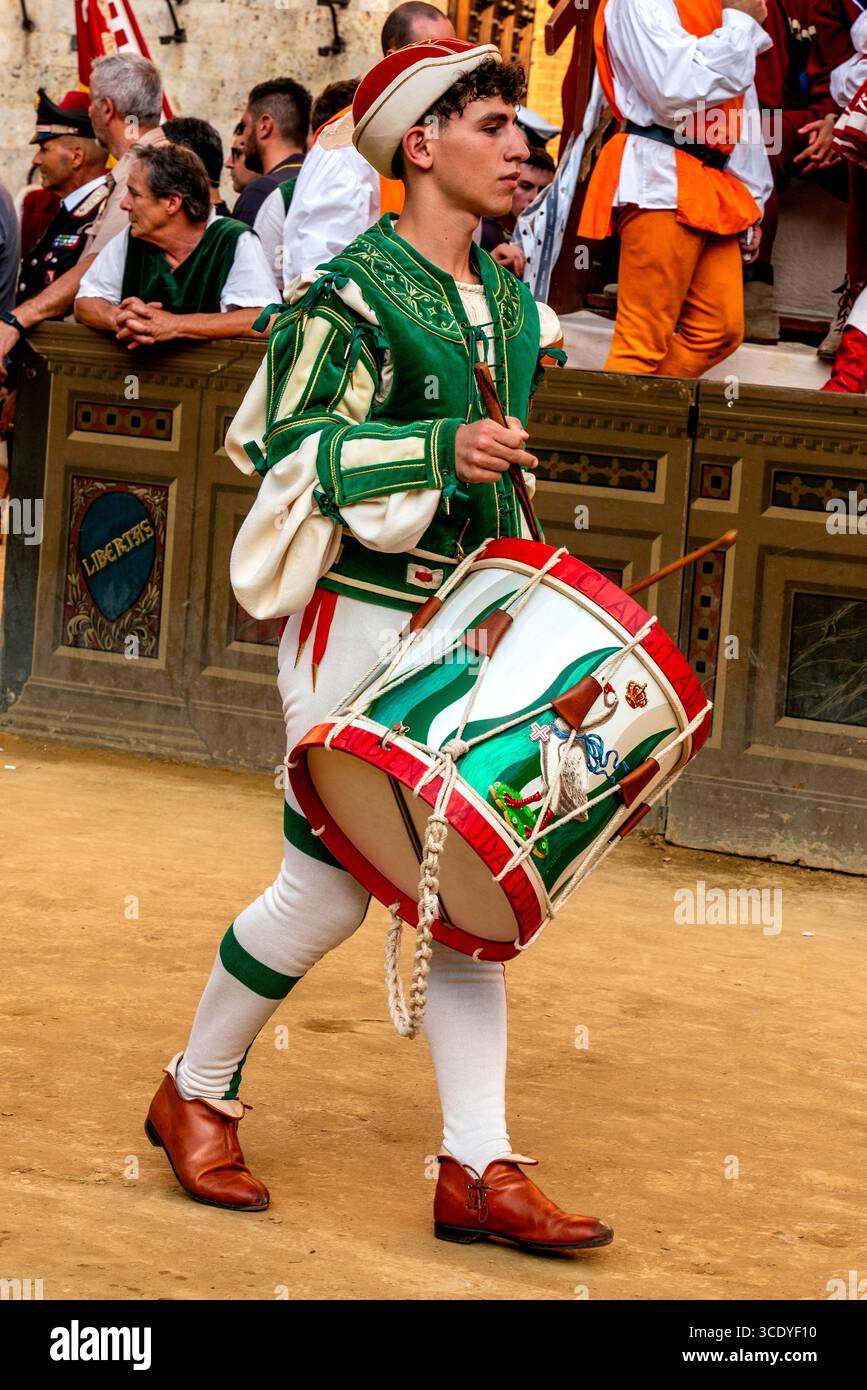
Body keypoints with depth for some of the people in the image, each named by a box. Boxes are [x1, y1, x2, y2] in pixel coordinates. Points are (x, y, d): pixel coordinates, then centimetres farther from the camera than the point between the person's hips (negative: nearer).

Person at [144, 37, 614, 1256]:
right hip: (364, 622, -7)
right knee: (331, 890, -2)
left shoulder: (509, 301, 13)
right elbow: (294, 444, -17)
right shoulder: (357, 293, -11)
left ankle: (478, 1171, 5)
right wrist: (439, 452, -27)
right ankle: (195, 1096, 20)